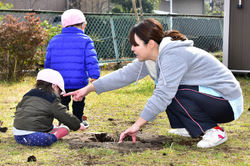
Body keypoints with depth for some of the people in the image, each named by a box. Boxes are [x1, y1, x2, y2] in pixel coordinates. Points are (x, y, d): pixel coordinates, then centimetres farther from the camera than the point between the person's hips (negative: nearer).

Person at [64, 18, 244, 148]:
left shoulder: (173, 56, -25)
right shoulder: (151, 58, 3)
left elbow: (163, 96, -28)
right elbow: (124, 75, 6)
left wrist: (136, 126, -23)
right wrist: (87, 89, 6)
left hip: (228, 104, -9)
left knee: (170, 92, -25)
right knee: (164, 88, 6)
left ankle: (213, 131, -15)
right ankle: (193, 128, 9)